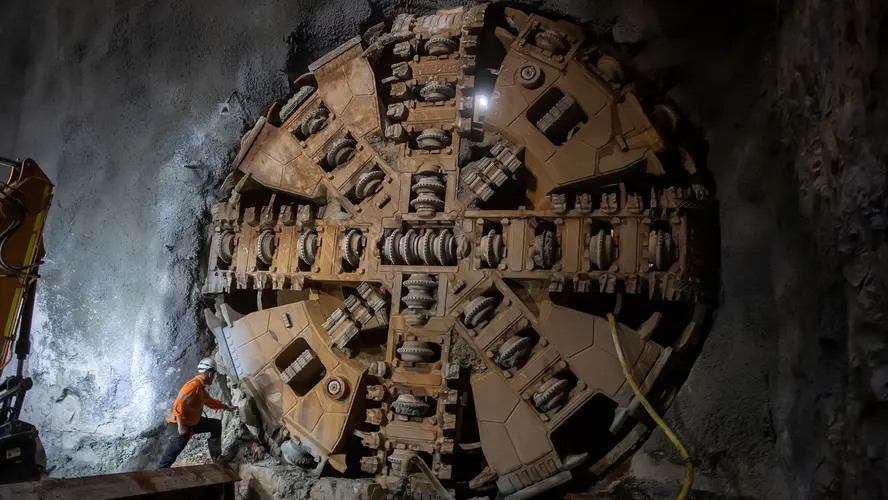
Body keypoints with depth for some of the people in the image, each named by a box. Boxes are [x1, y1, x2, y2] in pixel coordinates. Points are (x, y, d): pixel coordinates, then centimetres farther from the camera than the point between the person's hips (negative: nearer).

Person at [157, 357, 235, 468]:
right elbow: (178, 405, -31)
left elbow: (210, 401, 29)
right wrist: (181, 426, -29)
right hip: (178, 424, -10)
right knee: (171, 454, -12)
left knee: (216, 424, 14)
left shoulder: (201, 387, 10)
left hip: (192, 422, 10)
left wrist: (226, 407, 36)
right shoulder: (194, 385, -22)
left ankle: (217, 457, 18)